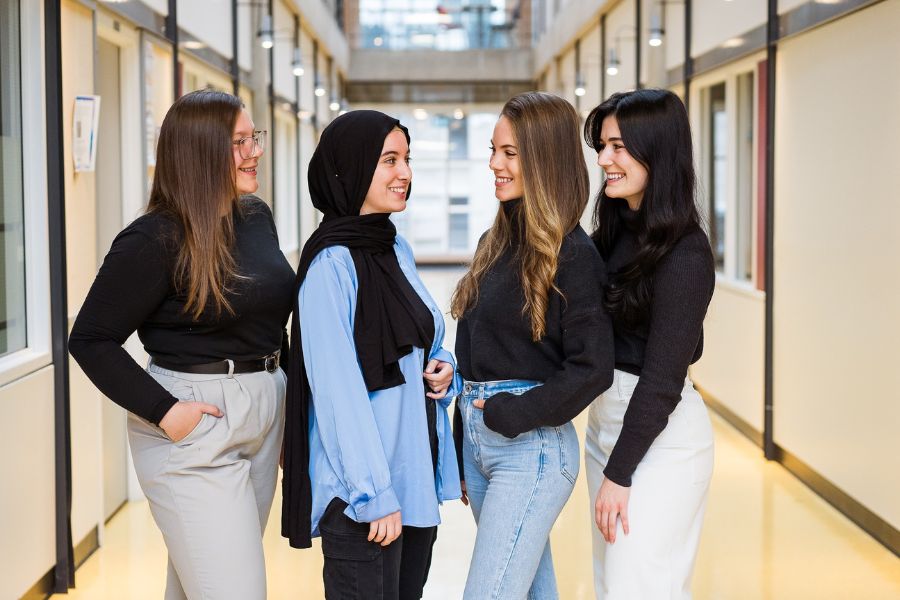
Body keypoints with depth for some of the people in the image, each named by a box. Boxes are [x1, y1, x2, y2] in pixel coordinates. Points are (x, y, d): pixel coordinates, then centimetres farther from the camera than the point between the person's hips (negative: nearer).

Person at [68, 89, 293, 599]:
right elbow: (91, 340, -11)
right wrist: (163, 411, -17)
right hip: (196, 424, -7)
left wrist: (278, 396, 15)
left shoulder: (258, 217, 7)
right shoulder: (156, 239, -14)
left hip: (265, 414, 7)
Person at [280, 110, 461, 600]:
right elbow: (337, 387, -17)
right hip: (360, 488, -8)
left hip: (417, 474, 8)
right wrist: (374, 494, -18)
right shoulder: (331, 261, -15)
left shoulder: (397, 249, 9)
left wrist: (441, 368, -1)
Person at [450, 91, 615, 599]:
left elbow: (593, 368, -16)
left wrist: (515, 414, -16)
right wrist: (462, 446, 16)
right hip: (478, 437, 8)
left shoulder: (572, 253, -12)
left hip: (531, 445, -8)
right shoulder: (498, 243, 11)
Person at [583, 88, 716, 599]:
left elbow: (663, 378, -19)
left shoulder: (684, 251, -18)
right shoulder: (616, 230, 7)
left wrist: (619, 473, -16)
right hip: (606, 418, 8)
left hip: (660, 436, -8)